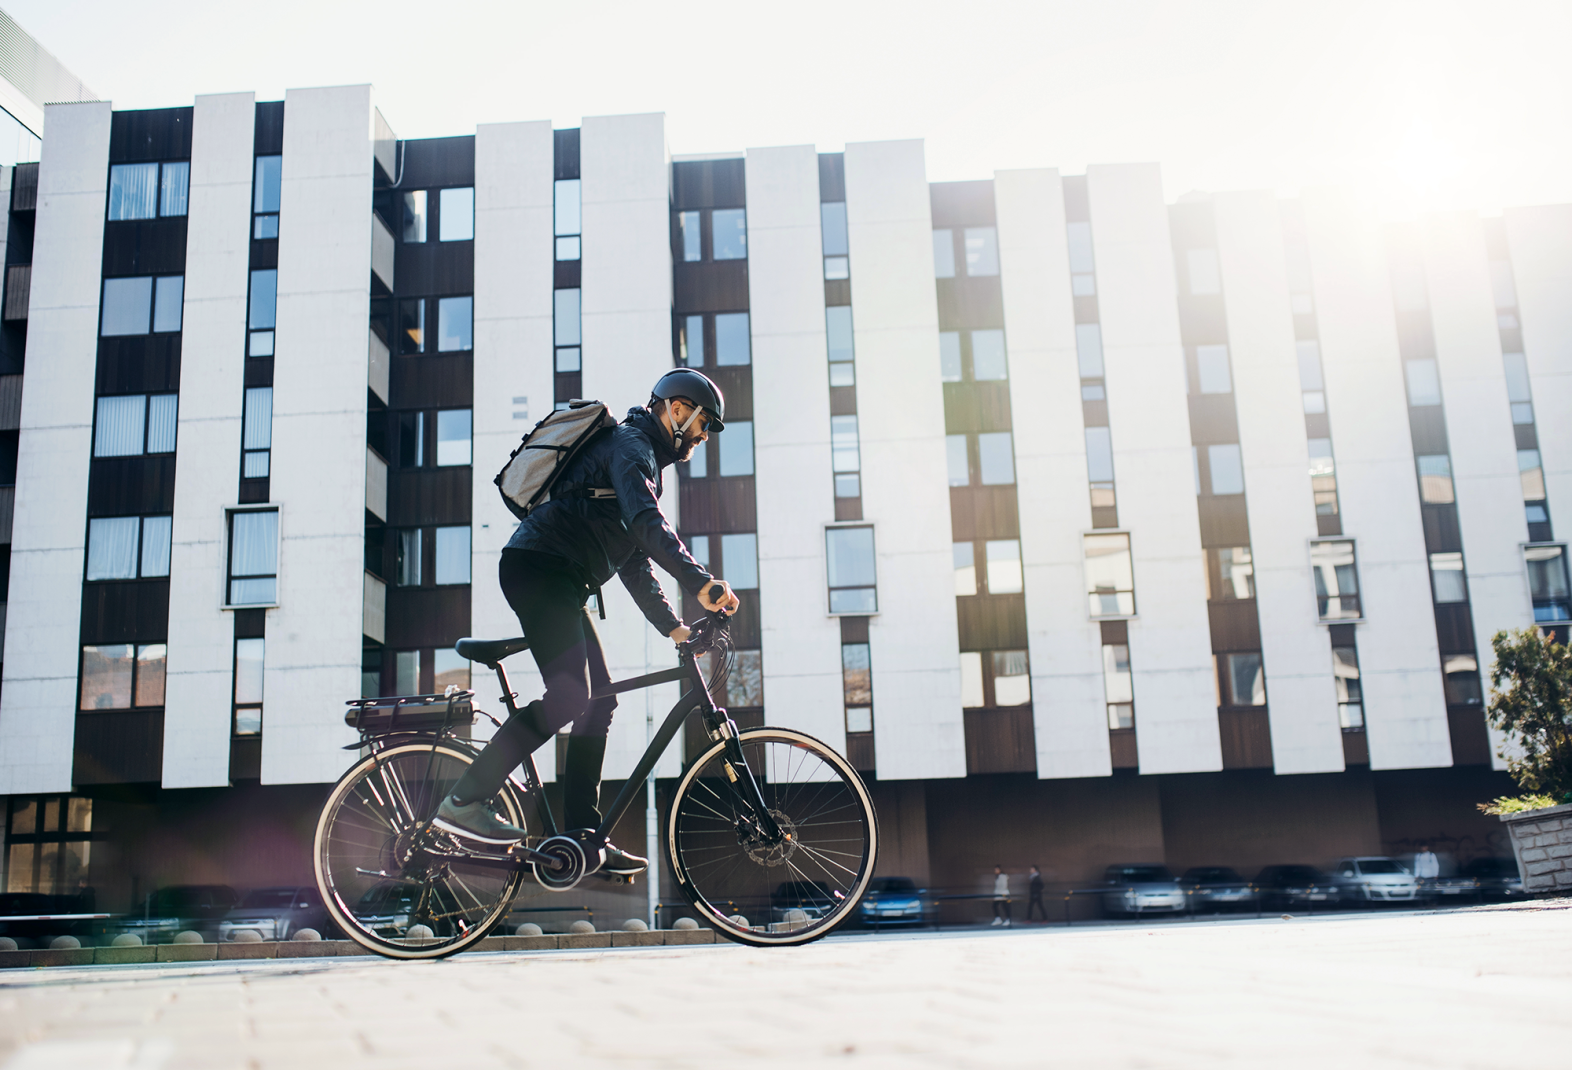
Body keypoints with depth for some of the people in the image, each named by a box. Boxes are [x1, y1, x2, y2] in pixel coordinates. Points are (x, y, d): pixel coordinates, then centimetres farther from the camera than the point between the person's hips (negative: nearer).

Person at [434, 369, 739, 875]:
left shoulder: (646, 462, 25)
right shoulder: (630, 445, -6)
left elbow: (635, 563, 25)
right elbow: (647, 523, -25)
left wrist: (672, 625, 17)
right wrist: (699, 581, -35)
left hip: (560, 584, 10)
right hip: (537, 568, -10)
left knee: (600, 699, 4)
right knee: (570, 692, -20)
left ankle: (582, 837, 5)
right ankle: (466, 799, -18)